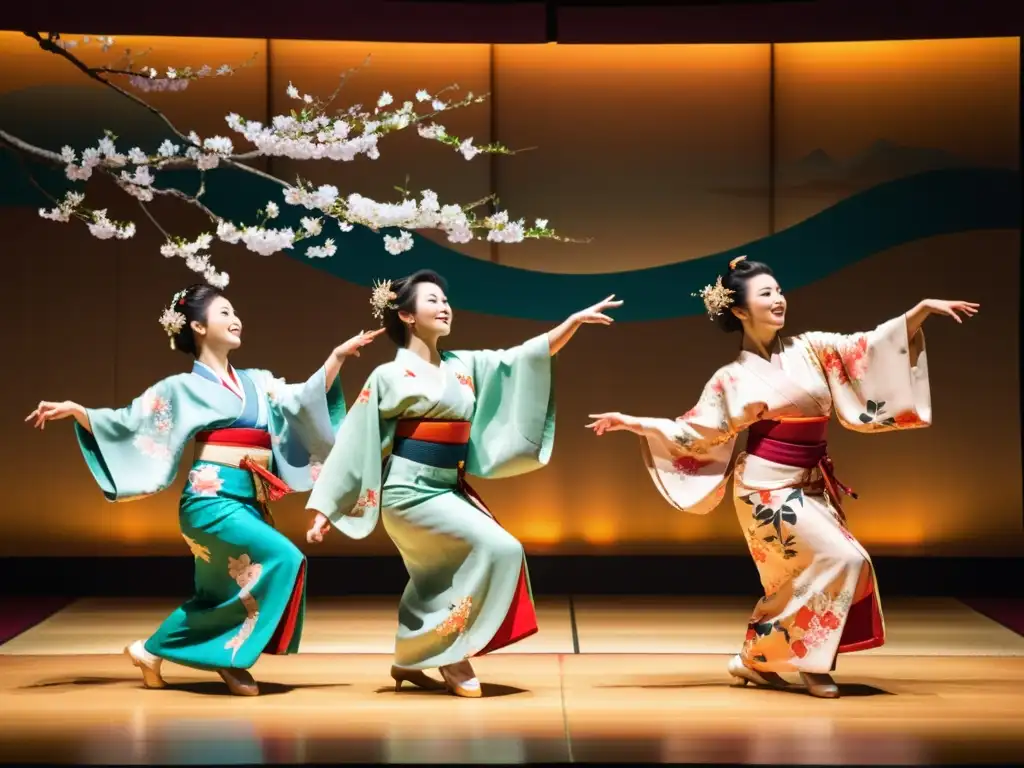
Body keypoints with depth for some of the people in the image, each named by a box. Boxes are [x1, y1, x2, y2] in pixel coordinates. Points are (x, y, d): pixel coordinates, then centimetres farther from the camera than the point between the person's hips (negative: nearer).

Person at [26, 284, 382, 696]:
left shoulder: (257, 382, 18)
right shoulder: (183, 387, 3)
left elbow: (305, 401, 12)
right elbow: (127, 422, 2)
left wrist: (337, 356, 4)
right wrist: (75, 410, -12)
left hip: (249, 503, 7)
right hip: (212, 499, -7)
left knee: (223, 594, 8)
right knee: (283, 560, -21)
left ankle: (153, 651, 24)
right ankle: (229, 656, -9)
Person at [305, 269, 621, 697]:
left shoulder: (465, 367, 11)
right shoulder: (389, 376, -6)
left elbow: (529, 357, 8)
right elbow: (354, 443, -4)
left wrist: (575, 320, -5)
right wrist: (325, 509, -5)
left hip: (448, 490, 7)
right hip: (410, 491, -7)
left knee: (443, 585, 8)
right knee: (500, 550, -16)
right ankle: (451, 656, -7)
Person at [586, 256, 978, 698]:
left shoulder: (811, 349, 7)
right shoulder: (732, 378, -3)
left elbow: (870, 348, 1)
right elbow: (696, 433, 1)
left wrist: (921, 310, -9)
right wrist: (635, 423, -6)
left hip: (812, 486, 6)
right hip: (768, 486, -6)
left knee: (799, 579, 2)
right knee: (842, 559, -15)